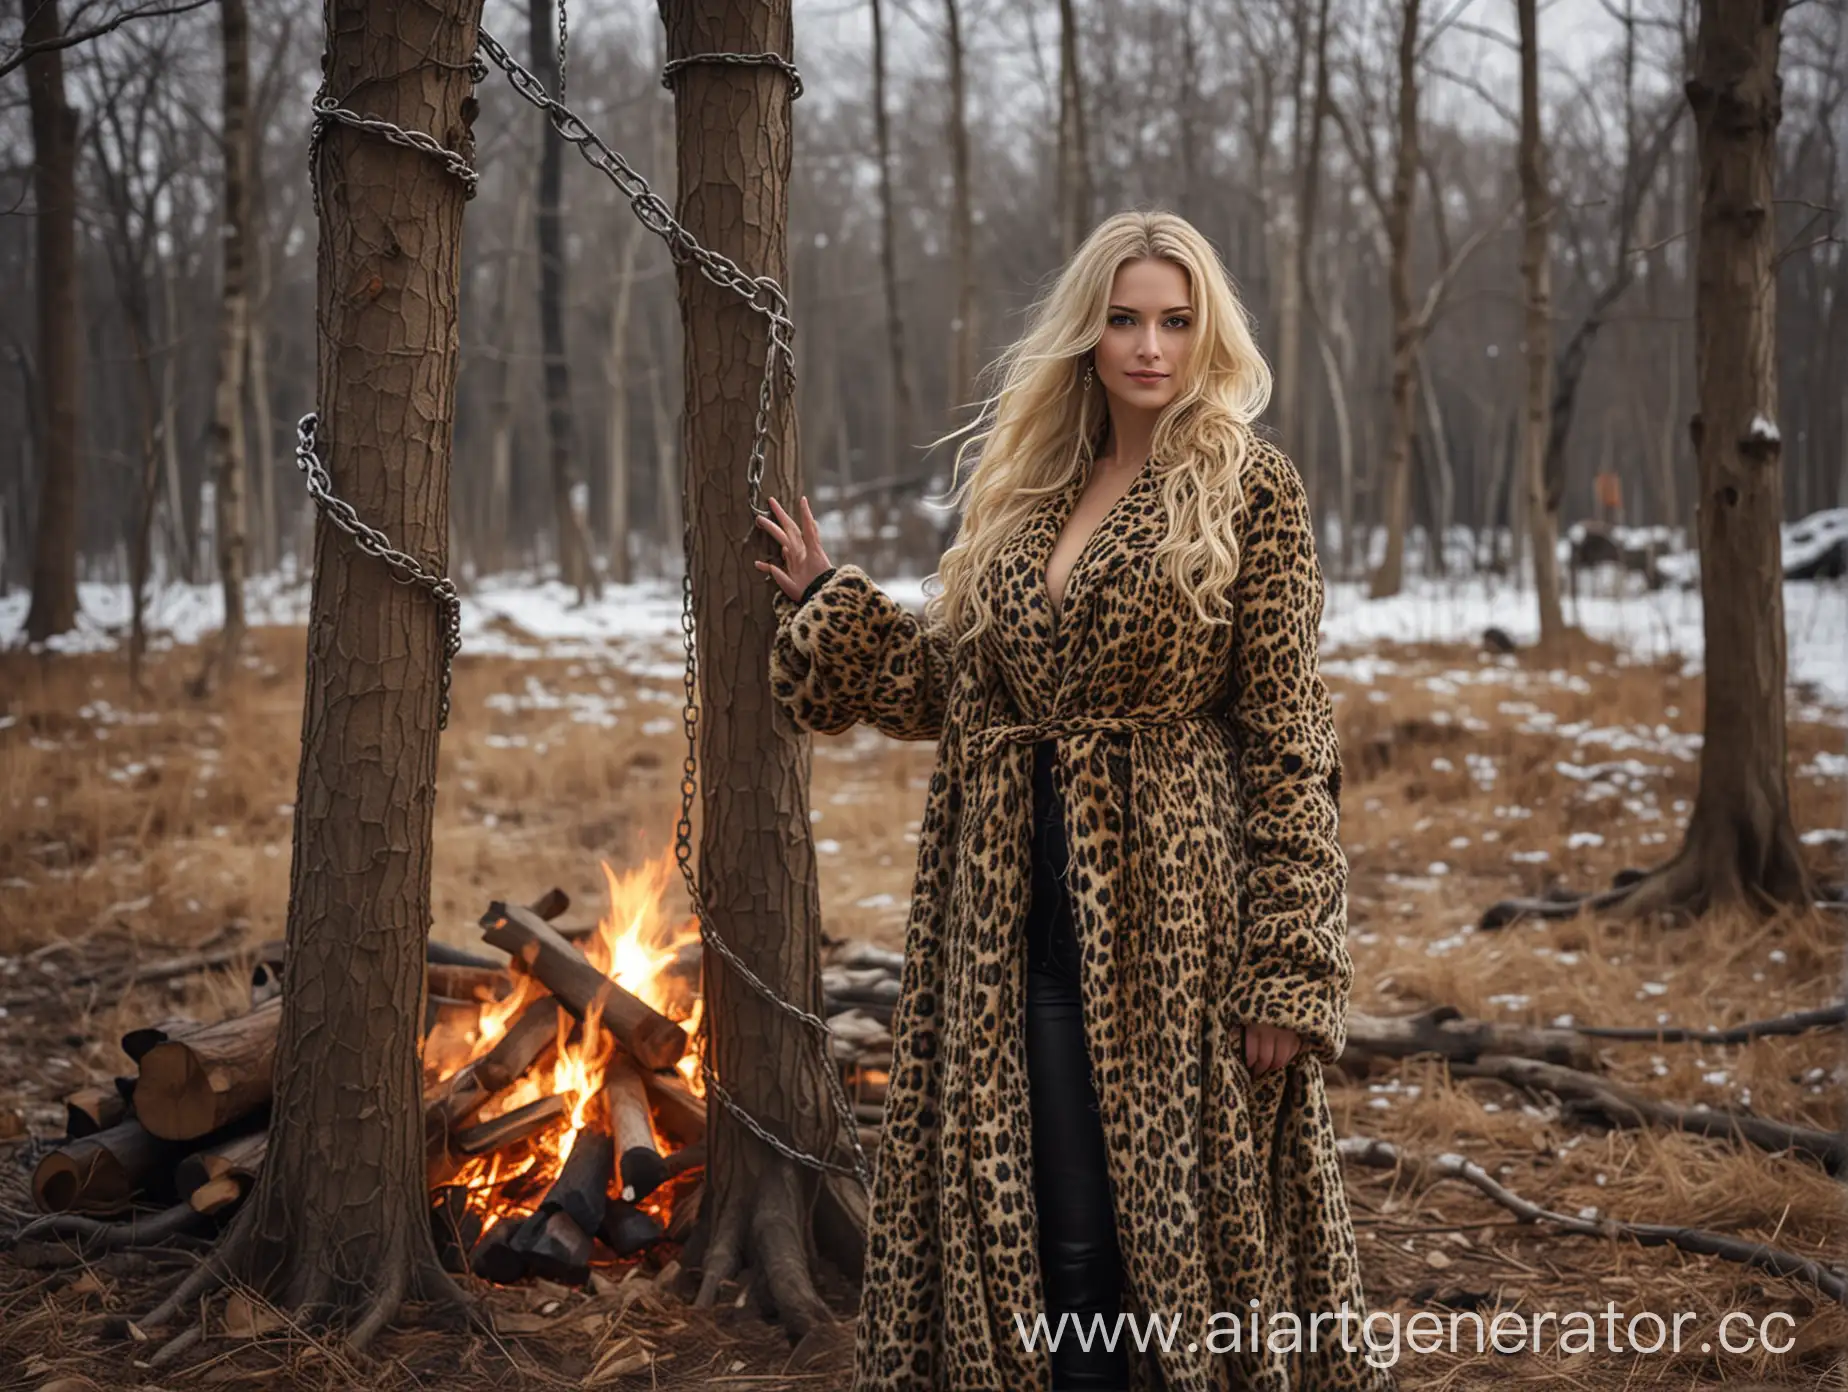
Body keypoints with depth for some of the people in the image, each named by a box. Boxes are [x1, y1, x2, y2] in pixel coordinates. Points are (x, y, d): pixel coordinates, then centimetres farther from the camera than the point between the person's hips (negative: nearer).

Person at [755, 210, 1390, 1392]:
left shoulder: (1252, 492, -3)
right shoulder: (1023, 490, 13)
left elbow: (1288, 741, -7)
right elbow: (950, 688, 18)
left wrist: (1288, 971, -12)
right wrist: (825, 598, 19)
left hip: (1177, 910, -4)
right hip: (1027, 922, 5)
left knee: (1186, 1227, 3)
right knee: (1061, 1245, 8)